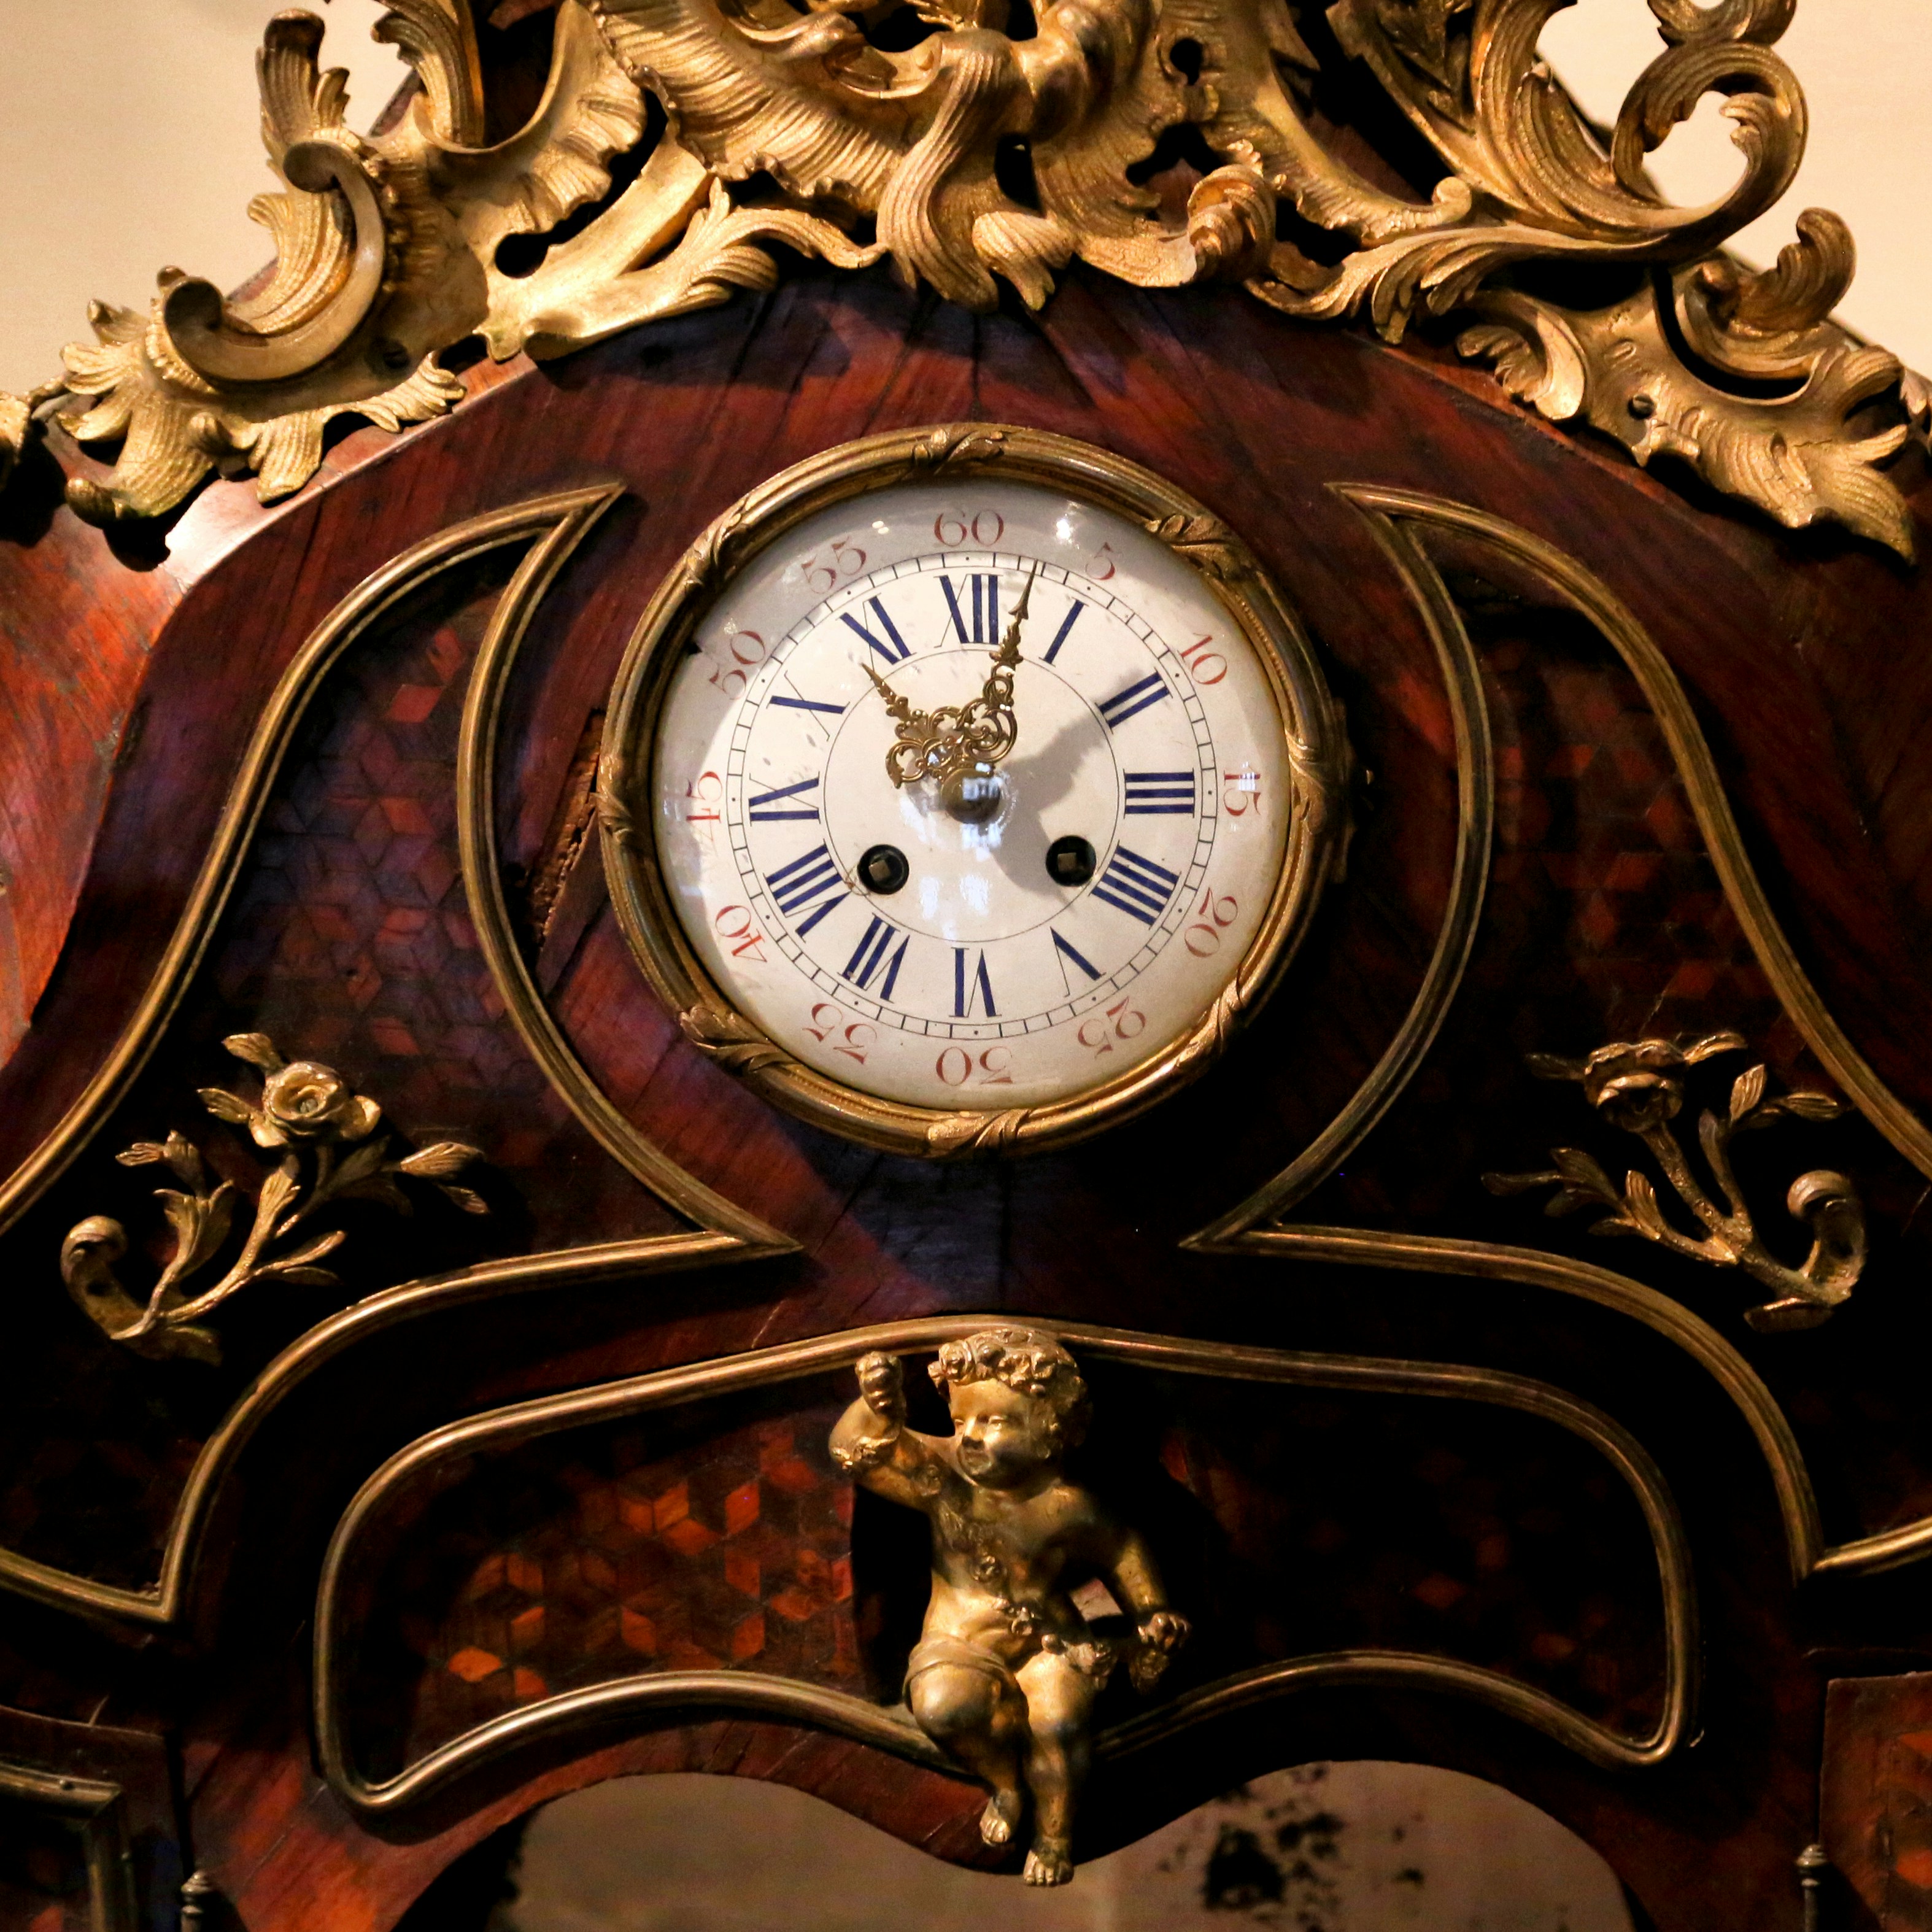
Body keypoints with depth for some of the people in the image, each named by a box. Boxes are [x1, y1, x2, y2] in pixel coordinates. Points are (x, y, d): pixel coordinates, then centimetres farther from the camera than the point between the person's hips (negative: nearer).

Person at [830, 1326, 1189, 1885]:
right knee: (942, 1706, -30)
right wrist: (878, 1408, -48)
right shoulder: (941, 1475, -13)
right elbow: (861, 1451, -27)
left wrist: (1152, 1614, 2)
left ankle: (1055, 1834, 5)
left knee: (1057, 1720, -28)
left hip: (1048, 1641, -1)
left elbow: (1120, 1551, 6)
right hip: (961, 1640, 1)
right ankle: (1004, 1782, 5)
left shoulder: (1065, 1507, -13)